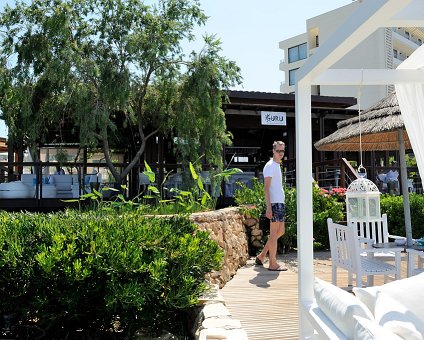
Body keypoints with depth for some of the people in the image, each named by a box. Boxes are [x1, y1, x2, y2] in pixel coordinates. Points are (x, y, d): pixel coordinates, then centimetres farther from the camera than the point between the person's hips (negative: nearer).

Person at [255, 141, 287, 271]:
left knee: (280, 231, 15)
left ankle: (261, 256, 20)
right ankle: (273, 264, 3)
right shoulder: (270, 166, -10)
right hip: (274, 203, -10)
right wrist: (268, 207, -22)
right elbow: (266, 188, -17)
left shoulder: (277, 166, 19)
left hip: (280, 203, 10)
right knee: (274, 233, -4)